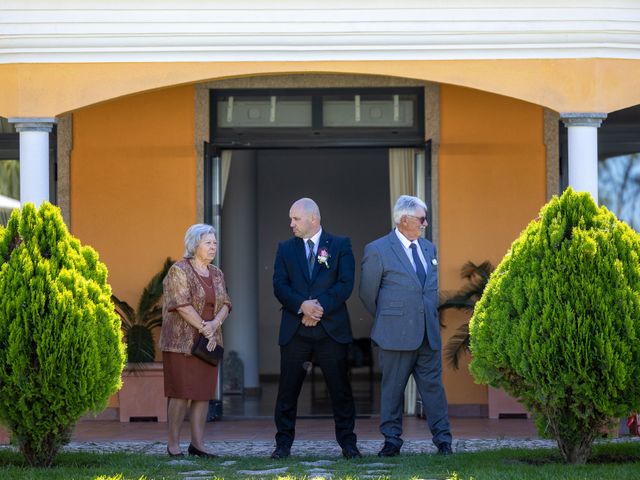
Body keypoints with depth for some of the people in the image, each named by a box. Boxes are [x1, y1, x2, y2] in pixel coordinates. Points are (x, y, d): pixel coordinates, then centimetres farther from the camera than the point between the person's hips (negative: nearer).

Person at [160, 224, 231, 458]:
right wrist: (204, 328, -15)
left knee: (204, 393, 4)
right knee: (181, 393, -7)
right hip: (182, 342, -6)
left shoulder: (217, 274, 14)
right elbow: (182, 305, -16)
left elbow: (225, 304, 8)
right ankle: (173, 444, 0)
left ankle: (198, 443, 7)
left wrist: (214, 324, -11)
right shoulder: (179, 271, -8)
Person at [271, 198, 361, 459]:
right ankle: (283, 444, 8)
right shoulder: (285, 248, 10)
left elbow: (345, 284, -5)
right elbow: (279, 285, 0)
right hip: (295, 330, 2)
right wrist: (302, 306, -17)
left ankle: (347, 443, 9)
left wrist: (321, 307, -16)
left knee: (340, 389, 2)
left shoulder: (340, 245, 4)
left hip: (331, 329, -2)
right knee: (288, 390, 2)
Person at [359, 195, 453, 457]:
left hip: (429, 333, 5)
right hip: (397, 334, -5)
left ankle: (443, 440, 8)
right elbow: (368, 293, 1)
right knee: (393, 388, 2)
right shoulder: (378, 250, -6)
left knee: (433, 385, 5)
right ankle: (392, 441, 9)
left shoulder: (429, 248, 13)